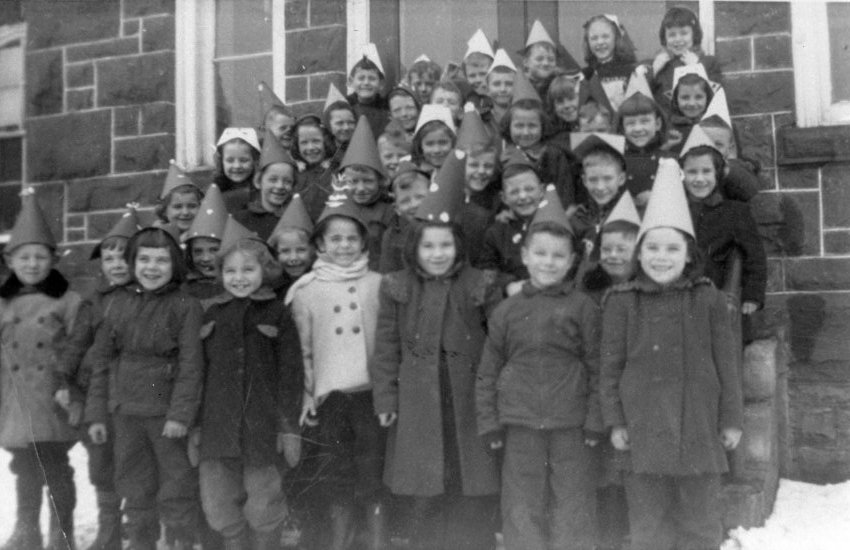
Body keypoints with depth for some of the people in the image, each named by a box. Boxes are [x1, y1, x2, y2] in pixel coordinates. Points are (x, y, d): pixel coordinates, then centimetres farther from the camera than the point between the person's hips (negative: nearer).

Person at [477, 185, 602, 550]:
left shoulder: (583, 307, 0)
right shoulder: (508, 311, 5)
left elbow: (597, 367, 0)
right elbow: (488, 371, 7)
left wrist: (595, 420, -5)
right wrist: (488, 422, 3)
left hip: (571, 425, -1)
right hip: (520, 425, 2)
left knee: (573, 508, 8)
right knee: (522, 507, 9)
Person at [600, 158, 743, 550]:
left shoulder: (708, 300, 0)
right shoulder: (622, 302, 0)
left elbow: (726, 364, 3)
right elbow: (611, 366, 2)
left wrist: (731, 418, 3)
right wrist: (615, 421, -2)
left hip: (699, 427, 0)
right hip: (643, 429, 0)